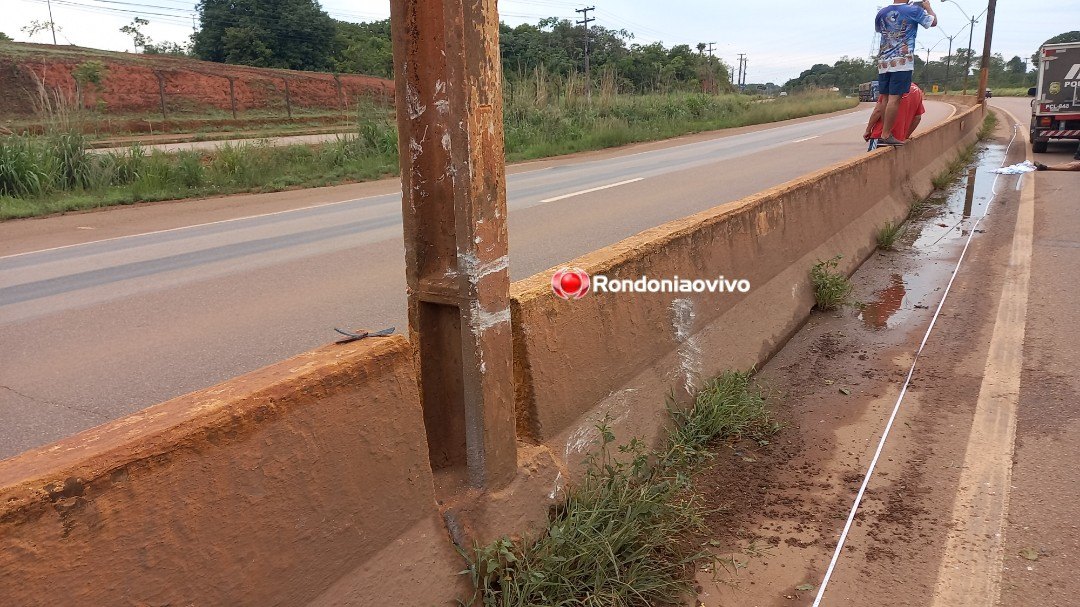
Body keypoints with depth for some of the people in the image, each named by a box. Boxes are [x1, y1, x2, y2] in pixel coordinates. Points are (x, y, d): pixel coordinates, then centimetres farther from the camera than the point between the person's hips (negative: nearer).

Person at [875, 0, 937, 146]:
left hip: (883, 62, 5)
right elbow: (933, 22, 14)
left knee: (883, 99, 6)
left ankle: (879, 134, 5)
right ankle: (886, 135, -12)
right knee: (895, 98, -8)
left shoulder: (881, 13, 11)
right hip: (902, 61, -5)